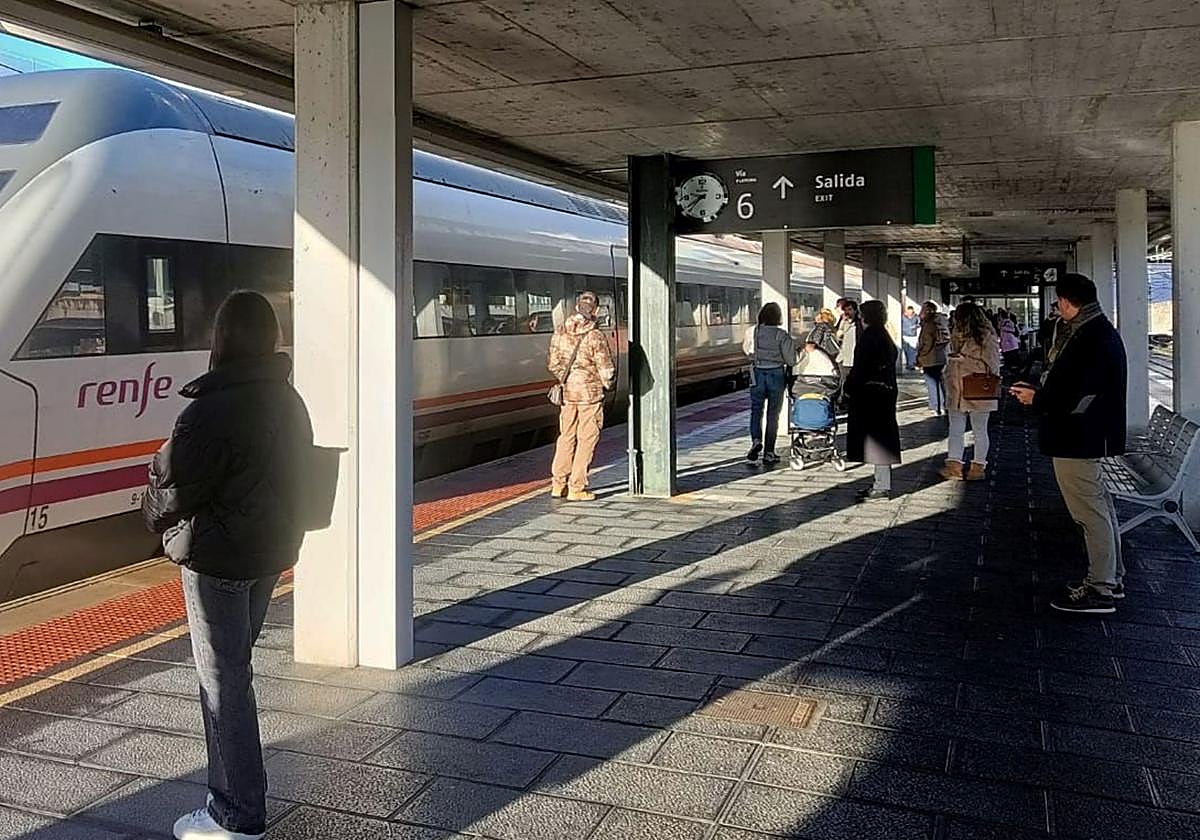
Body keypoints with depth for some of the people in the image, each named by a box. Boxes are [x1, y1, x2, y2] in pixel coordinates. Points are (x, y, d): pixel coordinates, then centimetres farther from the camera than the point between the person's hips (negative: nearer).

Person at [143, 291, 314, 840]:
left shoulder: (213, 409, -22)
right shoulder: (289, 402, 4)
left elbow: (173, 486, -17)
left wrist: (155, 517, 4)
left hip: (218, 557, -8)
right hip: (272, 551, 8)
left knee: (223, 679, 2)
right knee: (233, 668, 21)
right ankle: (236, 792, 32)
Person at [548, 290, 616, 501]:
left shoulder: (560, 332, 2)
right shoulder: (596, 336, -15)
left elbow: (553, 364, 10)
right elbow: (606, 369, -13)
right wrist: (608, 384, 8)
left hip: (567, 391, 5)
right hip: (590, 393, -5)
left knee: (566, 436, 16)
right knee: (586, 440, 3)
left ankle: (558, 483, 19)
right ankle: (576, 488, 5)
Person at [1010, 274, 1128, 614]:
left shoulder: (1087, 338, -23)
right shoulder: (1101, 330, 11)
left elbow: (1077, 395, -27)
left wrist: (1037, 400, -13)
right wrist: (1039, 391, 12)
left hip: (1076, 439, -11)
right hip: (1090, 435, 11)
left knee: (1090, 511, -3)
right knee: (1099, 506, 18)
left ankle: (1100, 590, 6)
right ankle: (1112, 577, 29)